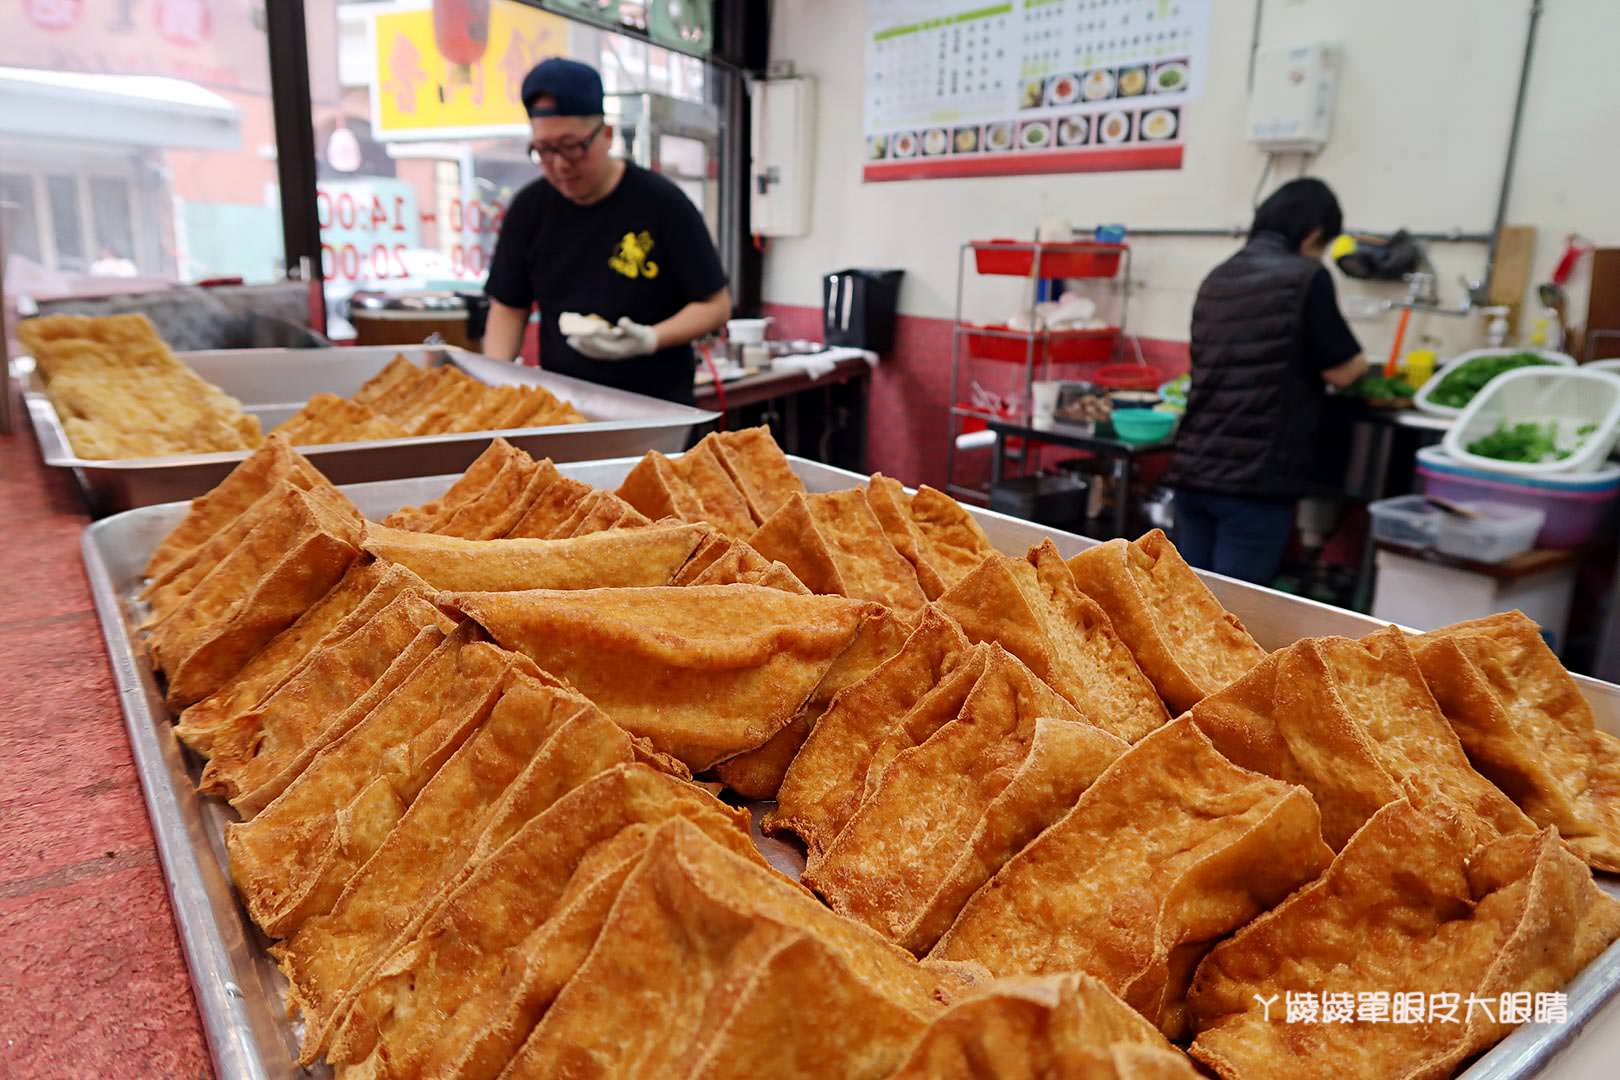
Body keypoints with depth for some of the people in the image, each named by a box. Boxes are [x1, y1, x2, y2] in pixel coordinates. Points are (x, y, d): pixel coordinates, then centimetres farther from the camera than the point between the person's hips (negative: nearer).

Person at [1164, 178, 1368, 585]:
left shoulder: (1217, 278, 13)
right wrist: (1358, 361, 17)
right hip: (1254, 479, -6)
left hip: (1191, 469, 7)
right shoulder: (1305, 277, -7)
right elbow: (1341, 371, -5)